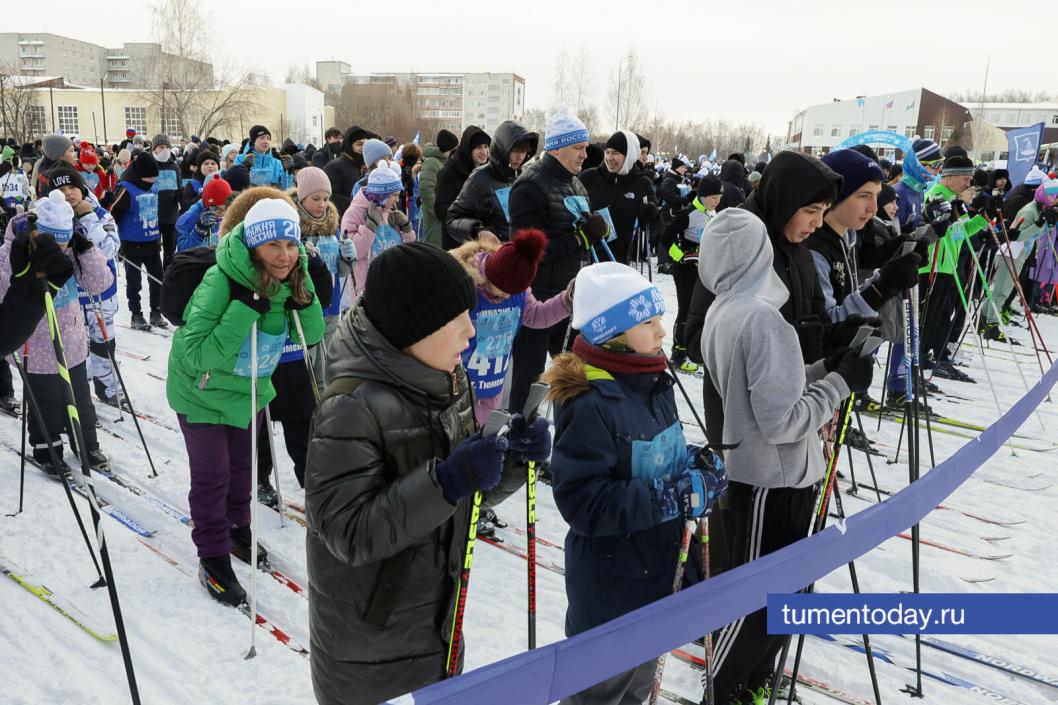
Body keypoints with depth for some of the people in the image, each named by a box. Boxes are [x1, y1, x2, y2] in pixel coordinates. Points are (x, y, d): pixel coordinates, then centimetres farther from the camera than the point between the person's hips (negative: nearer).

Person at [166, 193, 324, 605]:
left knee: (242, 464, 22)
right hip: (202, 391, -6)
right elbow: (200, 356, -35)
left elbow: (311, 337, -6)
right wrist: (246, 307, -43)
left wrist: (303, 297, -25)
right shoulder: (221, 280, -32)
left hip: (250, 389, 6)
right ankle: (213, 558, 22)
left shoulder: (291, 278, -15)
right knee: (212, 474, 3)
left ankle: (237, 528, 46)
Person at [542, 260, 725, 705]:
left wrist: (698, 464, -6)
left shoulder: (654, 384, 1)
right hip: (610, 581, -8)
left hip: (660, 567, 8)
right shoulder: (589, 404, -26)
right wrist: (673, 497, -29)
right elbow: (581, 501, -30)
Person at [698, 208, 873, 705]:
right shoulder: (762, 318, -23)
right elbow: (782, 420, -25)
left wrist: (823, 368, 3)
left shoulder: (720, 313, 5)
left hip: (748, 472, 9)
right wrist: (840, 382, -14)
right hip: (774, 480, -9)